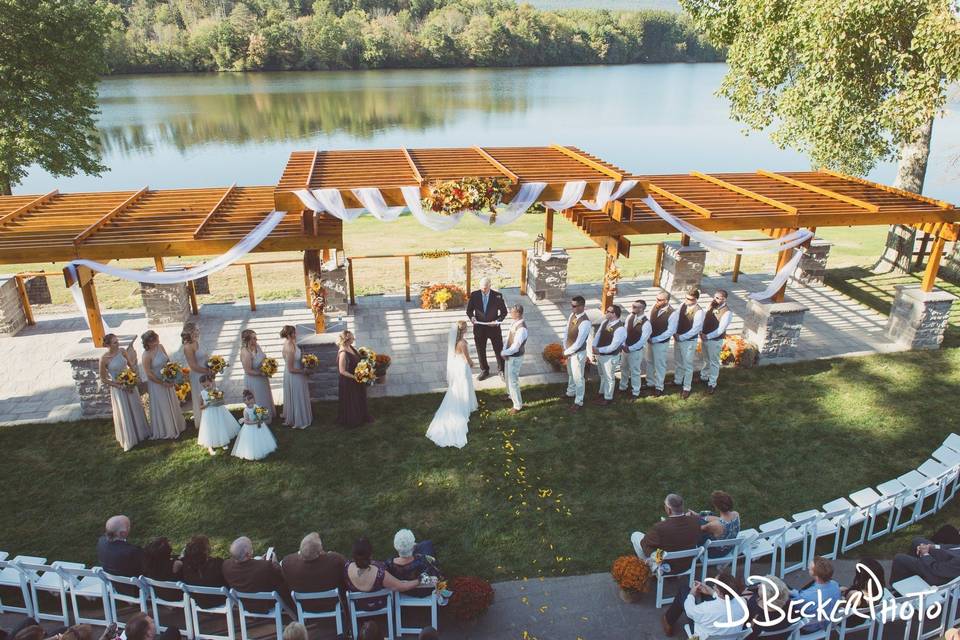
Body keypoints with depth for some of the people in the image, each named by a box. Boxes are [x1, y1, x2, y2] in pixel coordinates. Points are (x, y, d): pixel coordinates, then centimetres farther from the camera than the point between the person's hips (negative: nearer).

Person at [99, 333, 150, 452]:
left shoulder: (122, 351, -8)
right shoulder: (104, 359, -20)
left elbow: (132, 366, 4)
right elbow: (103, 380, -12)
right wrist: (120, 386, -15)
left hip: (130, 385, 4)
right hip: (118, 389, -4)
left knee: (136, 410, 19)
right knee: (124, 414, 10)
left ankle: (140, 433, 41)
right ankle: (128, 440, 29)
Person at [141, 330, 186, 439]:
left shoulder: (160, 347, -7)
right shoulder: (146, 355, -25)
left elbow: (168, 361, 5)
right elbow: (149, 374, -21)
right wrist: (163, 383, -17)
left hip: (167, 381, 6)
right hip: (156, 384, -6)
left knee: (171, 403, 22)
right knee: (161, 407, 11)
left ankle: (175, 425, 44)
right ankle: (164, 431, 31)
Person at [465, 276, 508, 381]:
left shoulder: (497, 296, -11)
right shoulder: (474, 295, -7)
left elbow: (504, 311, -3)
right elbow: (469, 310, 2)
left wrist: (497, 321, -19)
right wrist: (471, 317, -19)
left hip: (494, 328, -2)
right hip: (479, 328, 2)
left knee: (499, 350, 10)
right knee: (480, 351, 13)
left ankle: (502, 371, 29)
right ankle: (484, 371, 32)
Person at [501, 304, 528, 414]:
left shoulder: (521, 329, -33)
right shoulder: (515, 323, -4)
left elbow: (514, 348, -30)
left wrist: (503, 353, -15)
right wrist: (505, 352, -7)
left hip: (515, 358, -9)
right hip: (509, 355, 9)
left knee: (513, 380, 4)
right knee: (508, 377, 28)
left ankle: (517, 405, 20)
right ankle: (511, 395, 53)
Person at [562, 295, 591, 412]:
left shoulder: (585, 322, -31)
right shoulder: (572, 315, -5)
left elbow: (578, 343, -28)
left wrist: (567, 352, -17)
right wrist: (565, 348, 0)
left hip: (578, 353, -8)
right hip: (569, 351, 8)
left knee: (578, 378, 8)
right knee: (571, 374, 27)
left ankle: (578, 402, 24)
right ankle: (570, 393, 49)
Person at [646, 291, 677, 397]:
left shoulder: (672, 314, -24)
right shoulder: (655, 306, -8)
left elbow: (670, 331, -19)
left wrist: (655, 339, -18)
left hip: (661, 343, -6)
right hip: (651, 340, 6)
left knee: (659, 365, 9)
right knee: (650, 362, 20)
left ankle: (659, 387, 25)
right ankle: (650, 382, 39)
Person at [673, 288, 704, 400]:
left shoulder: (698, 311, -21)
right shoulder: (682, 305, -3)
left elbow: (695, 329, -21)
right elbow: (676, 319, 4)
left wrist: (681, 337, -19)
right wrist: (675, 333, -9)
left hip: (689, 341, -6)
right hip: (678, 338, 6)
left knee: (687, 365, 6)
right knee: (677, 362, 22)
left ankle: (687, 388, 21)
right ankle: (677, 381, 42)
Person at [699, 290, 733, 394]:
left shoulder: (727, 313, -22)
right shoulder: (711, 306, -3)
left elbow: (720, 330, -22)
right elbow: (703, 319, 4)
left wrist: (707, 336, -20)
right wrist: (701, 333, -9)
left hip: (715, 341, -6)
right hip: (705, 338, 6)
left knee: (714, 362, 9)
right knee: (706, 360, 25)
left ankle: (712, 384, 23)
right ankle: (704, 376, 44)